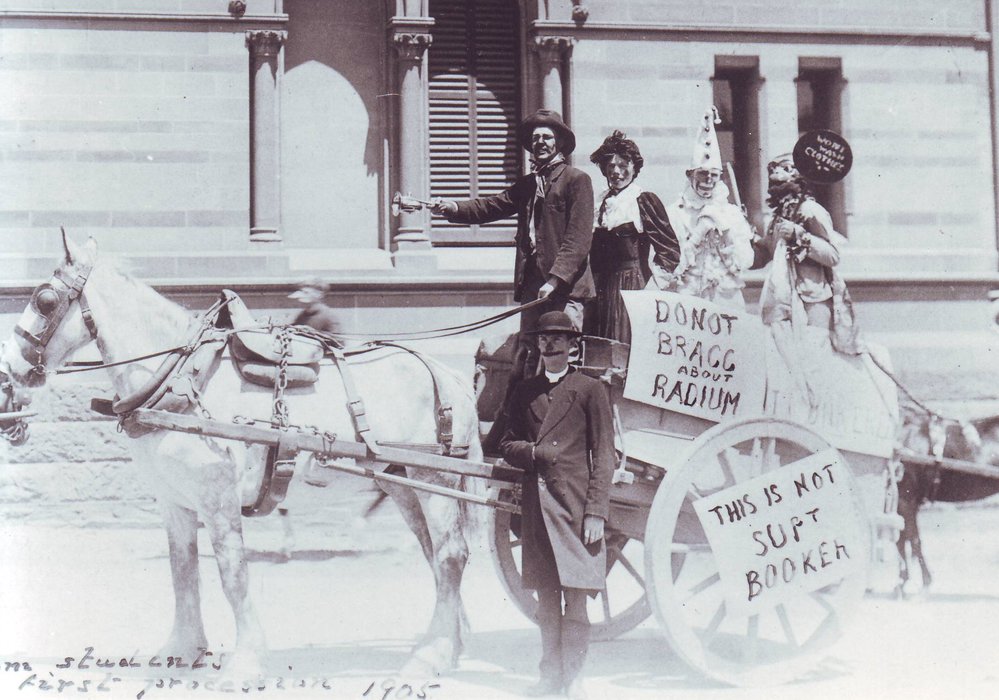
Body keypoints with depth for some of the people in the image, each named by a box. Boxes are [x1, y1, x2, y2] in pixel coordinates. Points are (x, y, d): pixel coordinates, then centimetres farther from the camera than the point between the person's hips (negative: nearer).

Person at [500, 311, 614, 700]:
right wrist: (532, 451, -7)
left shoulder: (590, 390, 1)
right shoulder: (525, 392, 14)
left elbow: (604, 457, -2)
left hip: (575, 505, -4)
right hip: (536, 505, 4)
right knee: (546, 599, 10)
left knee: (575, 598, -4)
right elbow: (507, 445, 17)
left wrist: (596, 512, -9)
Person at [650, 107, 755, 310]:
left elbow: (744, 262, 5)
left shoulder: (732, 214, 12)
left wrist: (725, 230, -4)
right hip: (686, 300, -2)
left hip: (726, 299, 2)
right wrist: (699, 233, -7)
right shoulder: (674, 214, 4)